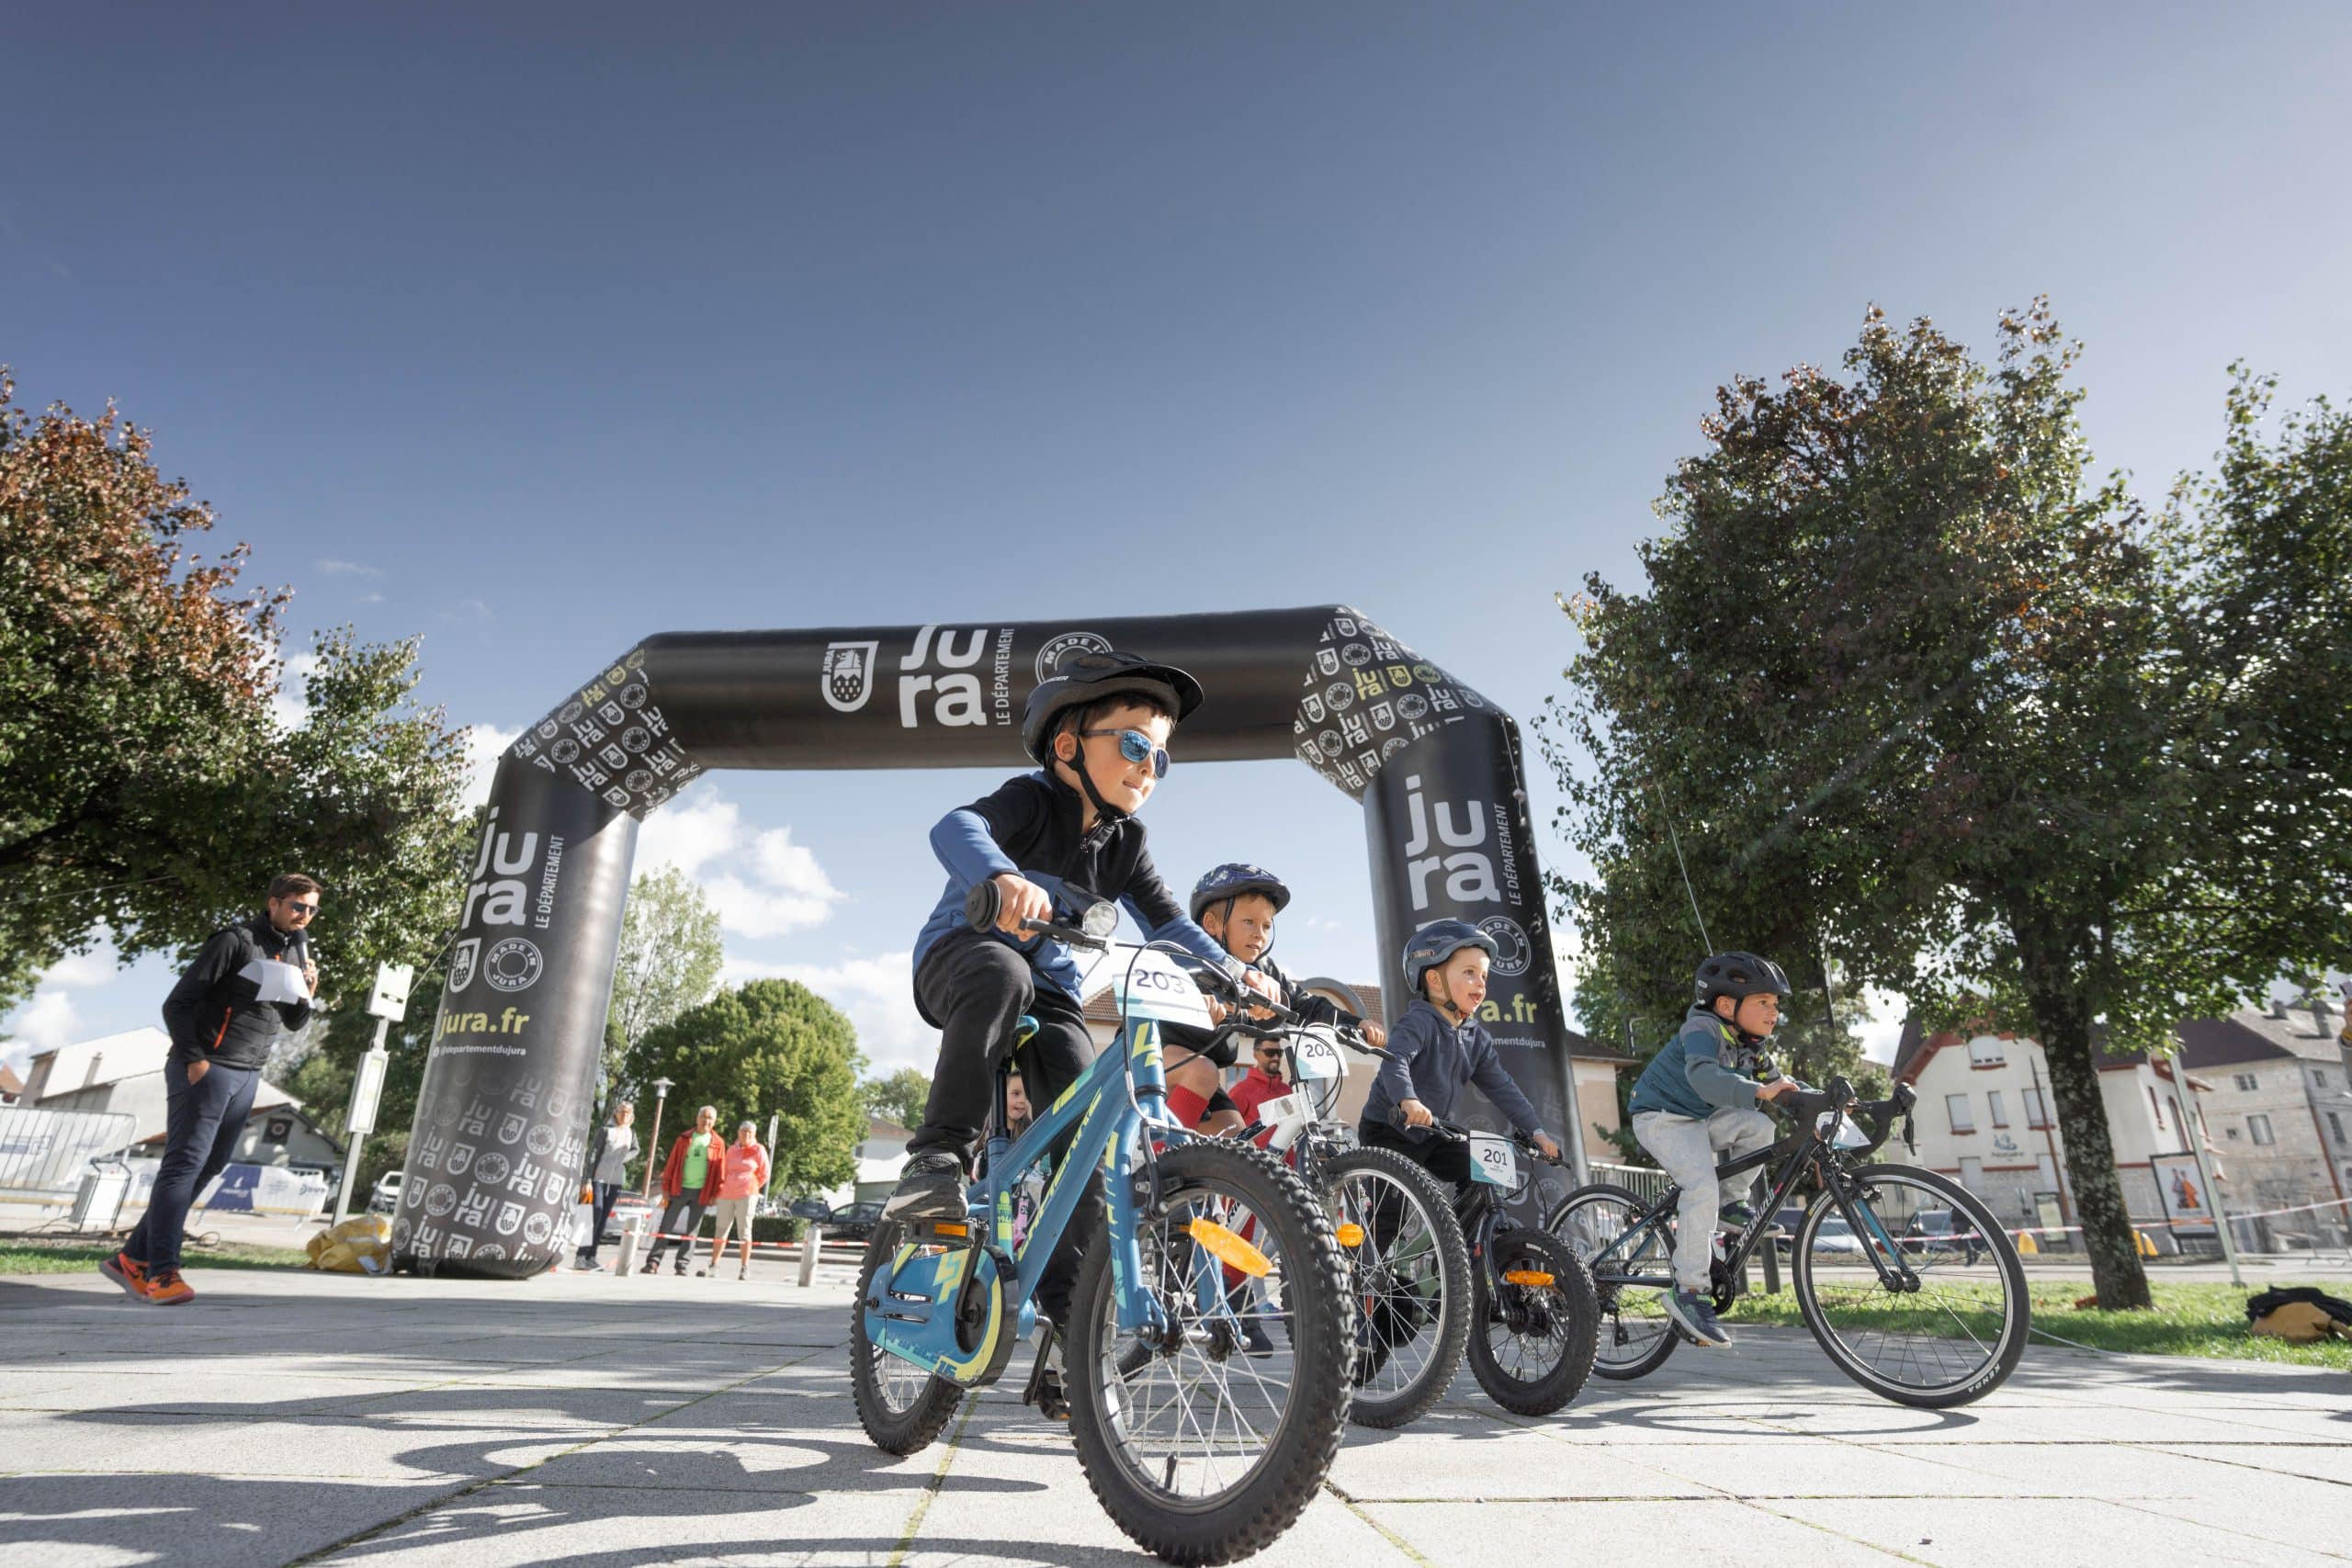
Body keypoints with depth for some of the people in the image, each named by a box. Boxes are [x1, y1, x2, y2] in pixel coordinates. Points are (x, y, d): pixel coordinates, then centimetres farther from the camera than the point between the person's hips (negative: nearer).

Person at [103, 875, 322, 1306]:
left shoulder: (297, 951, 13)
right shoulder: (235, 942, -8)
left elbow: (293, 1024, 20)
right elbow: (178, 1003, -10)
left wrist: (305, 997, 0)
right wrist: (193, 1059, -17)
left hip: (247, 1076, 8)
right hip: (206, 1070, -7)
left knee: (207, 1167, 9)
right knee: (185, 1163, -11)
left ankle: (134, 1259, 18)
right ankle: (162, 1272, -12)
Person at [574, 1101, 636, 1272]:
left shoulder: (631, 1133, 8)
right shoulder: (605, 1130, -6)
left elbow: (635, 1150, 25)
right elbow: (592, 1154, -8)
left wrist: (624, 1158, 3)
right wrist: (588, 1180, -14)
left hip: (617, 1180, 5)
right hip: (599, 1177, -5)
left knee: (603, 1218, 7)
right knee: (595, 1215, -12)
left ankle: (591, 1257, 12)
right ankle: (582, 1257, -10)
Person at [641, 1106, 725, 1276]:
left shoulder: (718, 1143, 3)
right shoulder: (684, 1138, 6)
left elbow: (720, 1170, 3)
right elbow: (671, 1163, 5)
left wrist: (715, 1193, -3)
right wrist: (666, 1188, 0)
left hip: (701, 1192, 0)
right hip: (680, 1189, 1)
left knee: (691, 1231, 4)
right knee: (666, 1227, 1)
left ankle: (682, 1266, 10)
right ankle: (653, 1262, 6)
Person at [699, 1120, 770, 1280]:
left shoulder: (759, 1150, 1)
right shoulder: (731, 1149, 12)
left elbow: (764, 1175, 5)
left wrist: (750, 1189, 7)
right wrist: (723, 1188, 13)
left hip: (746, 1195, -4)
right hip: (727, 1194, 4)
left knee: (744, 1230, -5)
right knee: (720, 1229, 6)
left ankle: (745, 1268, -1)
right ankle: (714, 1266, 13)